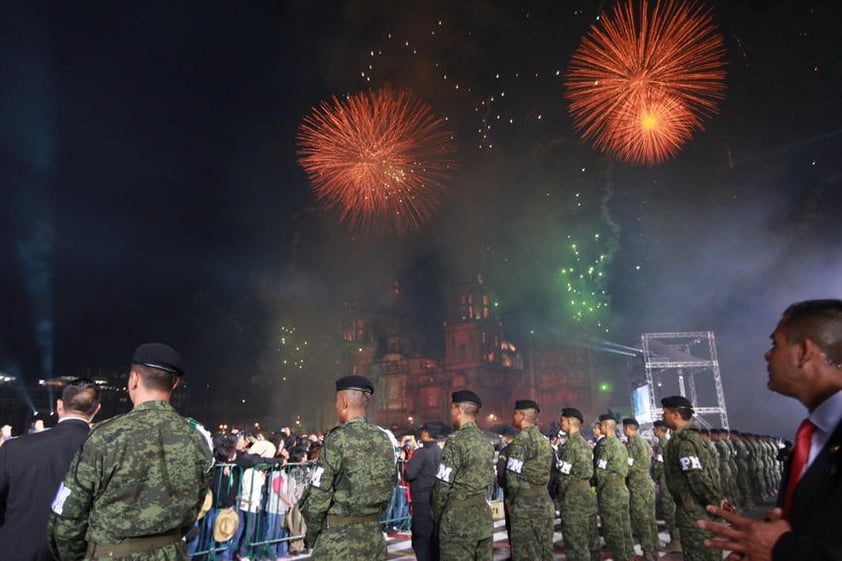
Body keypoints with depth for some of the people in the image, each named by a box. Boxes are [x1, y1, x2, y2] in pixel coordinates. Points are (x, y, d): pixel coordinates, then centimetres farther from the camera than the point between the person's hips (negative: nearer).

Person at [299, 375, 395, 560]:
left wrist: (312, 534, 1)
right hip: (373, 535, 6)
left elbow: (318, 495, -14)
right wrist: (371, 521, 16)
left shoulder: (338, 438, -15)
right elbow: (388, 488, 7)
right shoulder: (384, 440, 3)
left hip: (338, 538, -6)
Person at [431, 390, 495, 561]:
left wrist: (436, 516, 0)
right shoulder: (486, 442, 9)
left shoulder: (456, 441, -15)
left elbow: (442, 486, -14)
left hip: (458, 518, -8)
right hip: (483, 514, 8)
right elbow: (489, 479, 14)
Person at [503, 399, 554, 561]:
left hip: (525, 507, -8)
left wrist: (510, 501, -2)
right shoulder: (545, 440, 11)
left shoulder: (521, 440, -14)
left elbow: (513, 477, -17)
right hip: (545, 504, 8)